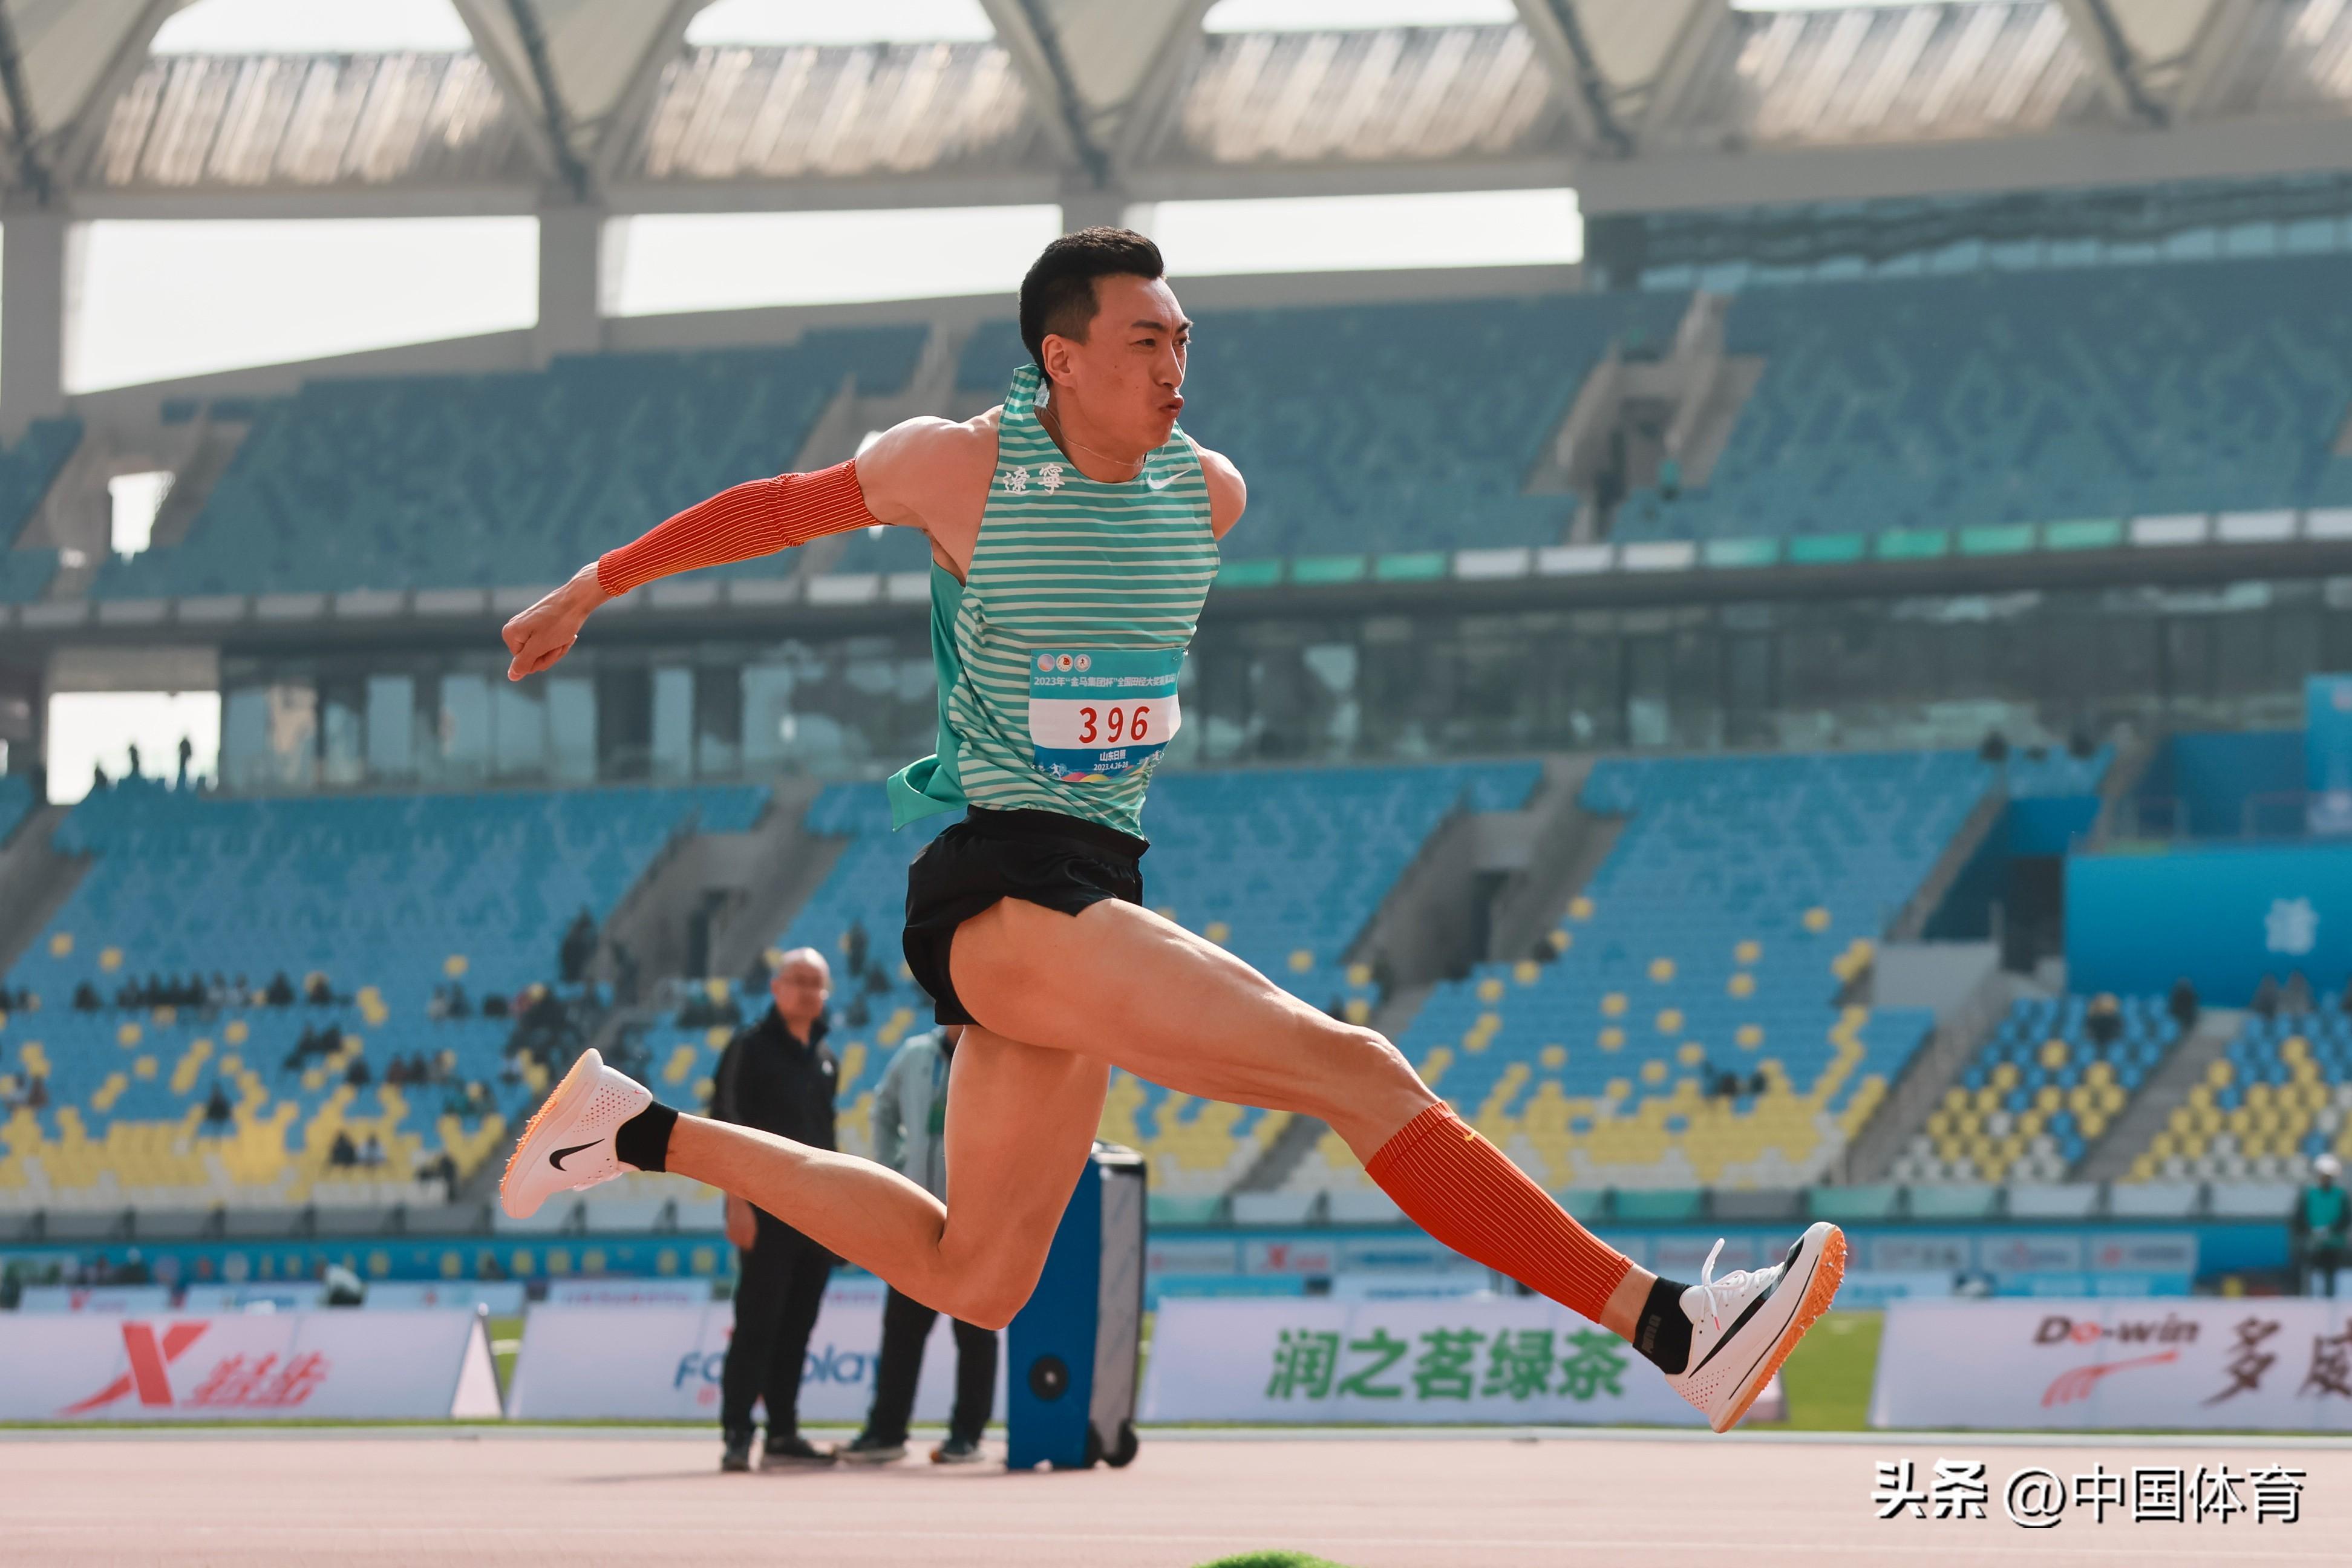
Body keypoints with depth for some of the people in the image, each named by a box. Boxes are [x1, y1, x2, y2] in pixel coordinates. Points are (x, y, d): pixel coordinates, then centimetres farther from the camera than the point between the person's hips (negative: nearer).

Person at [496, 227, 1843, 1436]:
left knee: (974, 1283, 14)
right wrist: (591, 592, 19)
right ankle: (1668, 1327, -25)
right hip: (997, 893, -8)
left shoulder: (1210, 494, 8)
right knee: (1357, 1073, -20)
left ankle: (642, 1133, 25)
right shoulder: (962, 468, -7)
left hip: (1091, 894, 8)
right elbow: (782, 507, 9)